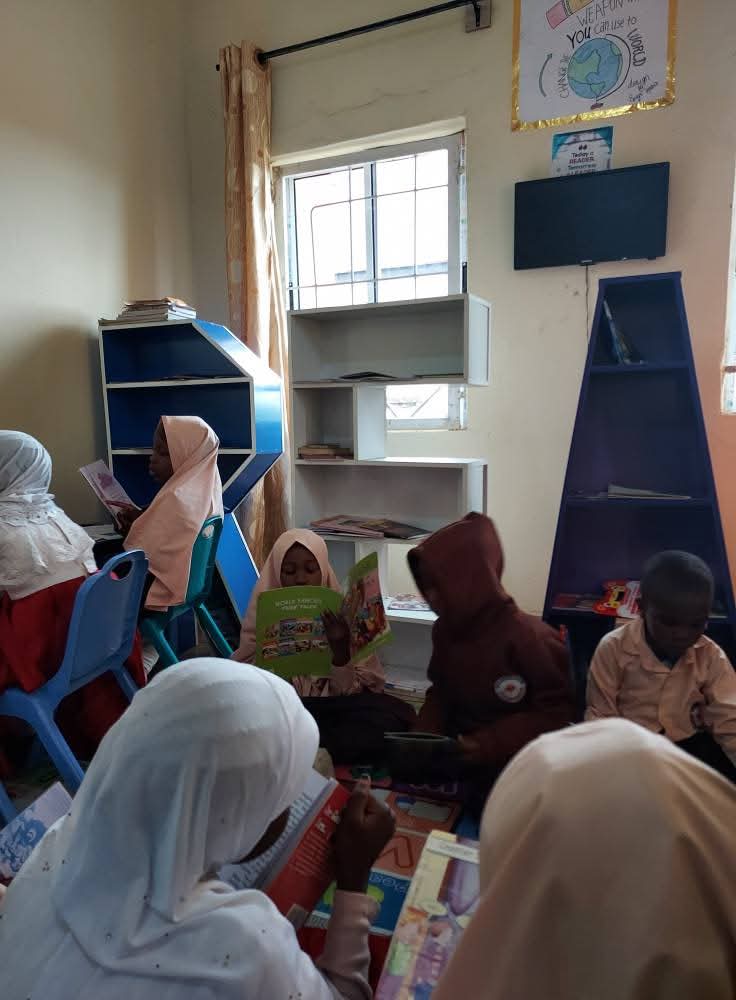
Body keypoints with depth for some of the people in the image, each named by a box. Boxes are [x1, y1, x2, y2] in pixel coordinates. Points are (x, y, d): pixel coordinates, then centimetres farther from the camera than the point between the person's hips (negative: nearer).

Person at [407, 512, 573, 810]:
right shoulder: (445, 628, 0)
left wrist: (491, 745, -21)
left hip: (512, 760, -5)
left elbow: (558, 710, -15)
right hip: (457, 751, 5)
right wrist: (424, 736, -5)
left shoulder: (528, 636, -20)